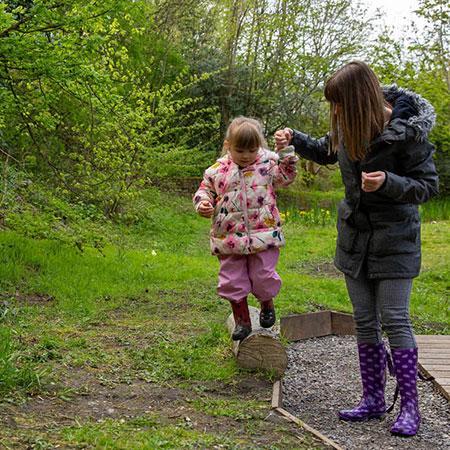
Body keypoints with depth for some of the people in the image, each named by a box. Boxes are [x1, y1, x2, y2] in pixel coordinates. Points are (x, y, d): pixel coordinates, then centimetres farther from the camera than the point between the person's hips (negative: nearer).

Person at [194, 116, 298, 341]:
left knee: (263, 276, 2)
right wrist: (203, 203, -10)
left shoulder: (267, 163, 1)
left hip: (263, 234, -1)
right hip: (230, 238, 2)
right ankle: (242, 320, 24)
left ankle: (267, 305, 35)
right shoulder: (218, 170, 2)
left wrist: (286, 152, -12)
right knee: (232, 281, 5)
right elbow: (205, 189, 11)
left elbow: (286, 176, 0)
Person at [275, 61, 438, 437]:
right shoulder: (348, 126, -2)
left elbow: (428, 185, -14)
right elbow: (327, 152, 19)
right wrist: (295, 139, 2)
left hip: (393, 239, -6)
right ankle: (374, 400, 19)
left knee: (394, 321, -6)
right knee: (365, 322, 9)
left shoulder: (407, 132, -20)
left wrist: (388, 183, -30)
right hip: (355, 233, 6)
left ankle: (410, 406, 6)